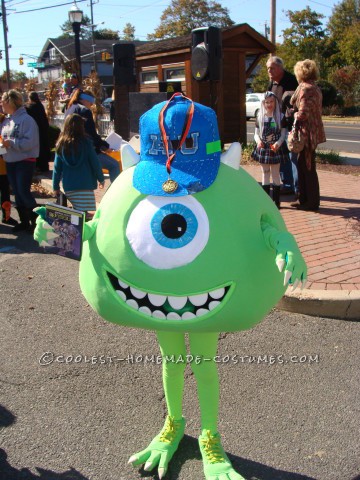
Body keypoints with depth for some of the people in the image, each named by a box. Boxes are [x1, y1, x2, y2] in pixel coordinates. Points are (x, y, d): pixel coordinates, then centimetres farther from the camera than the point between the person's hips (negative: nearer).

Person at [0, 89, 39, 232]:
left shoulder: (26, 119, -13)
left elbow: (30, 142, -21)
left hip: (25, 161, -8)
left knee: (24, 192, -8)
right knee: (17, 193, 11)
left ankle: (36, 221, 6)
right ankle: (24, 221, 21)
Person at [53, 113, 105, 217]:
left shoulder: (61, 144, 5)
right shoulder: (85, 142, -3)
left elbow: (57, 167, 7)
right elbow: (95, 163, 0)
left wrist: (55, 186, 14)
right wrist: (101, 179, 12)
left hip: (68, 186, 4)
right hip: (85, 185, -4)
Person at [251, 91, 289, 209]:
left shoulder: (280, 117, -3)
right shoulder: (260, 117, 4)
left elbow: (283, 133, -3)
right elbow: (256, 133, 6)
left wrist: (278, 143, -21)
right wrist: (258, 141, -15)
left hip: (276, 148, -3)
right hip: (263, 148, 3)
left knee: (275, 173, 2)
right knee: (265, 173, 9)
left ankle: (276, 201, 7)